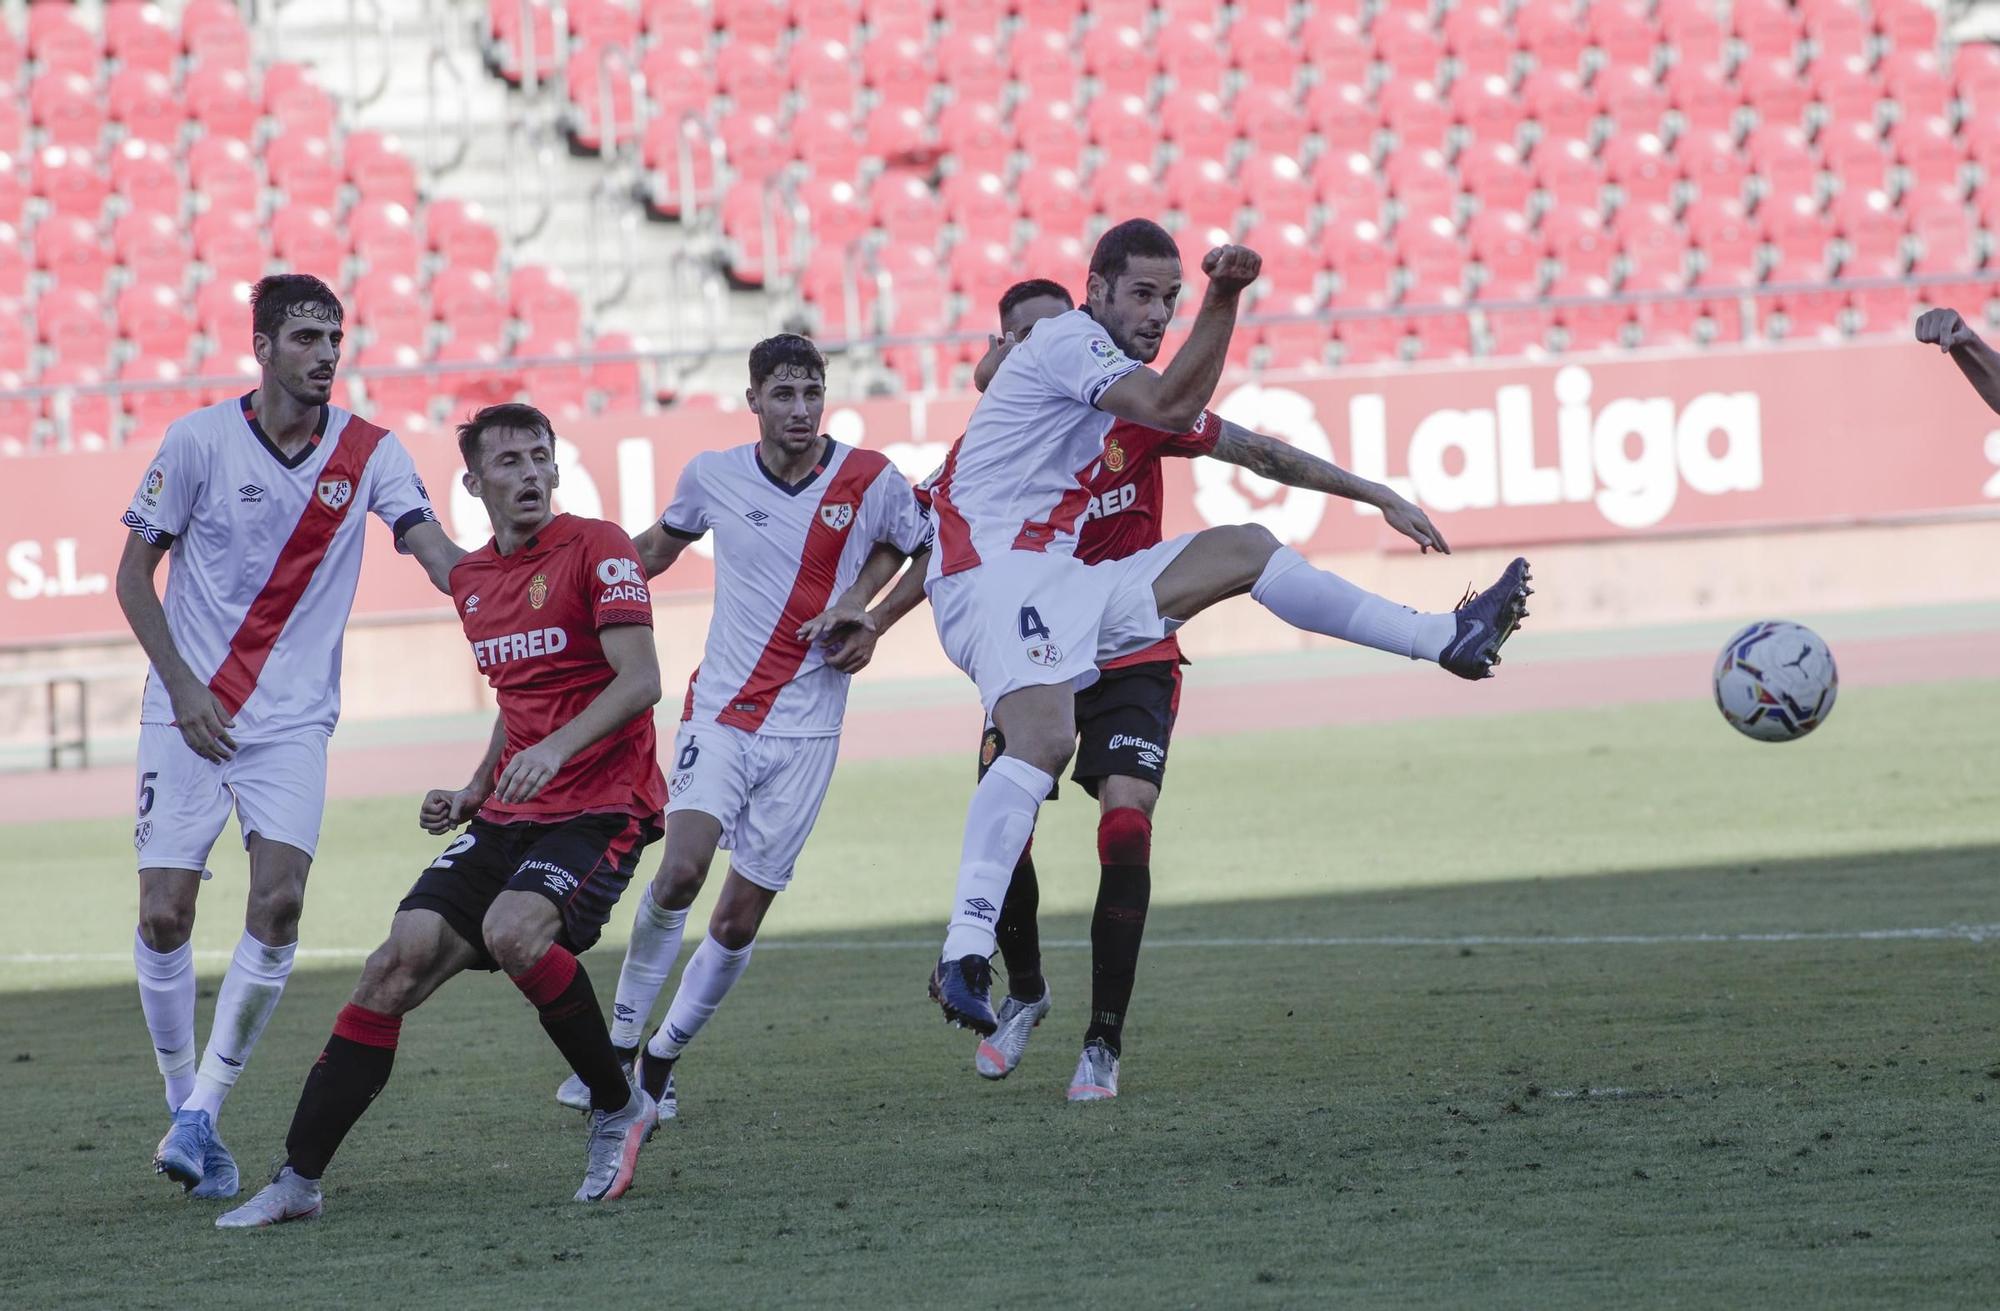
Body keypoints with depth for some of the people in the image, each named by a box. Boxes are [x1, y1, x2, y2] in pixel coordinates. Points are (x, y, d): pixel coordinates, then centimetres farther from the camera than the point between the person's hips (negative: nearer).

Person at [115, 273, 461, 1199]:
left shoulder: (367, 451, 0)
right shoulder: (198, 441, -5)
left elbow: (433, 549, -11)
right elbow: (133, 573, 0)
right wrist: (183, 687, -10)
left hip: (293, 718, 1)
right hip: (189, 711, -1)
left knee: (278, 904, -15)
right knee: (165, 915, -6)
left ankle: (204, 1111, -4)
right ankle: (182, 1101, 14)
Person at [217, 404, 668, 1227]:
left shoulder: (596, 548, -8)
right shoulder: (471, 580, 15)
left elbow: (639, 680, -18)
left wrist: (557, 748, -33)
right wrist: (474, 794, 14)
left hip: (600, 804, -7)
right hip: (510, 814, 7)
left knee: (513, 930, -33)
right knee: (399, 963, -8)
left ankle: (618, 1110, -10)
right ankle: (297, 1180, -5)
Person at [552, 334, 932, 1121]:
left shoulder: (871, 481, -4)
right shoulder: (712, 477, 0)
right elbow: (662, 542, 21)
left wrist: (871, 624, -1)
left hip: (805, 730, 0)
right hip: (720, 710, 0)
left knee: (739, 919, 0)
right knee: (681, 871, -22)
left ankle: (661, 1060, 20)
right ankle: (618, 1045, -8)